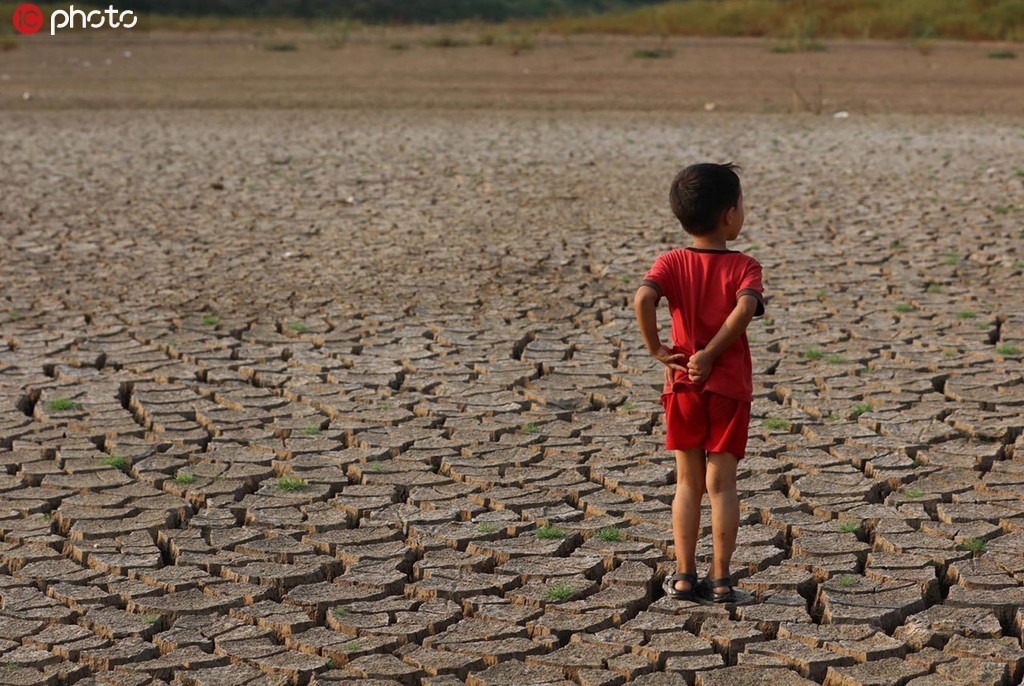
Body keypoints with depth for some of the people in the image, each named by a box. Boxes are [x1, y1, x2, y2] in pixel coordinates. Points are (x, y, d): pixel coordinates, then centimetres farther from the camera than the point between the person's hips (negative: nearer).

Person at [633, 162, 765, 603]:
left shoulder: (671, 263, -1)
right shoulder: (743, 266, -5)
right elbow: (745, 307, -25)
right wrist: (711, 354, -18)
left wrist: (656, 349, -10)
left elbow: (643, 298, -20)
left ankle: (684, 576, 12)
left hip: (683, 386, 2)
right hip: (730, 386, -2)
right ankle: (720, 579, 6)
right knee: (722, 484, 5)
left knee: (688, 483, 12)